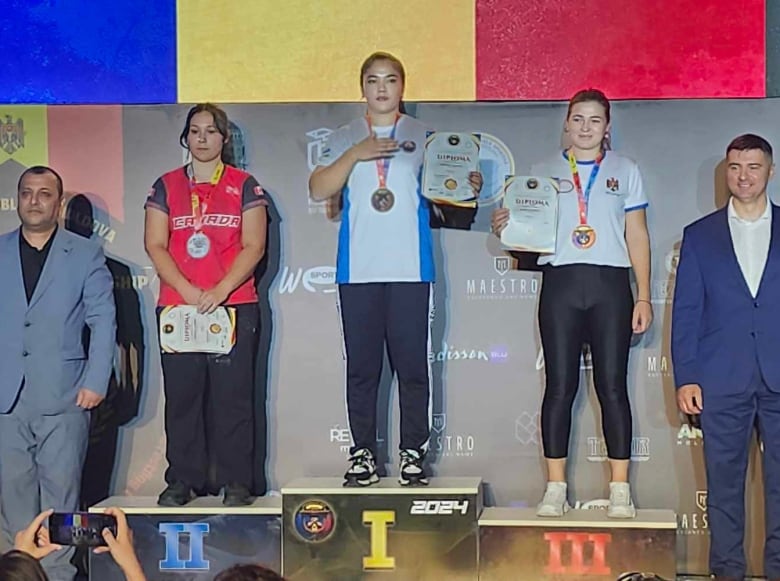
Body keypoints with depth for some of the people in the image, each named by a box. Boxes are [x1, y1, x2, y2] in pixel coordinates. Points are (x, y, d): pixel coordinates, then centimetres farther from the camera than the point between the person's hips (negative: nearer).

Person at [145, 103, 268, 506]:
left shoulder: (244, 186, 8)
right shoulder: (166, 186, 12)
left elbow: (253, 246, 0)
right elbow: (155, 246, 4)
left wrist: (220, 291, -13)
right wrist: (189, 292, -10)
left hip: (234, 306, -2)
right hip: (177, 307, 2)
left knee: (233, 396, -3)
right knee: (182, 396, 3)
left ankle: (236, 482, 4)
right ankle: (183, 480, 10)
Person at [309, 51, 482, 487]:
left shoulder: (425, 136, 11)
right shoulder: (344, 139, 13)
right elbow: (319, 190, 1)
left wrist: (468, 189, -15)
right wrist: (356, 154, -10)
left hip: (410, 268, -1)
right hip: (357, 268, 1)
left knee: (413, 365, -1)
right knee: (361, 366, 3)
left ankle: (414, 453, 6)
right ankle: (363, 453, 10)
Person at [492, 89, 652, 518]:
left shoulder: (625, 171, 12)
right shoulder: (544, 171, 12)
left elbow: (637, 237, 9)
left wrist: (643, 297, 2)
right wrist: (504, 226, -13)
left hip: (610, 285, 0)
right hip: (560, 283, 0)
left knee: (612, 385, -2)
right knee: (560, 385, 0)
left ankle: (620, 490, 3)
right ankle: (555, 489, 4)